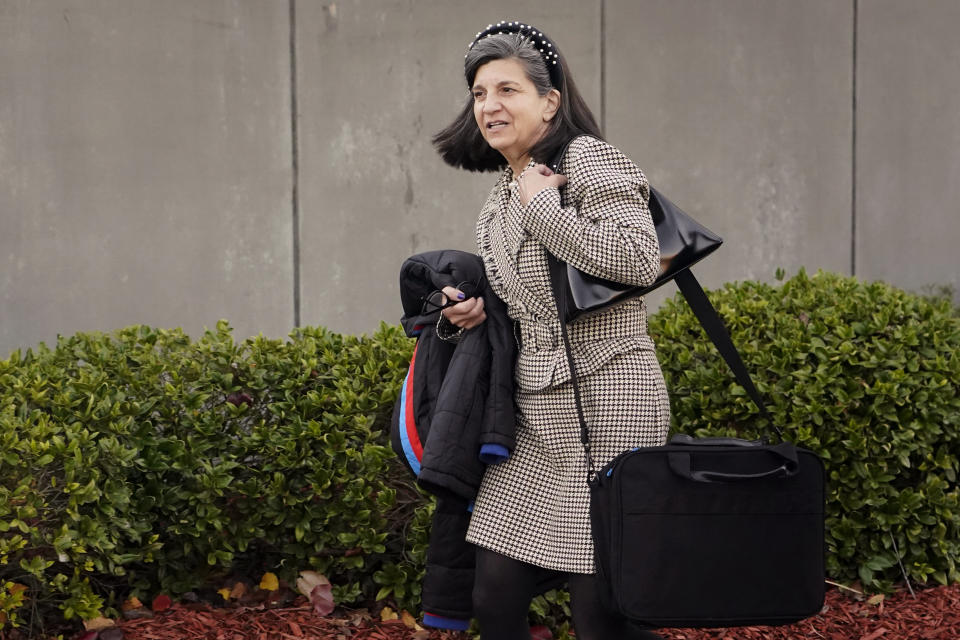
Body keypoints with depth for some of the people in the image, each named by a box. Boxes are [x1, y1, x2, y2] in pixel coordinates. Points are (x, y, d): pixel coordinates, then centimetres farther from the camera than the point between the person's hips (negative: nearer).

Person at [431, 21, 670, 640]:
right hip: (536, 413, 8)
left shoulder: (588, 159, -8)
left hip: (604, 403, -8)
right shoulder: (502, 199, 18)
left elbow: (638, 262, -23)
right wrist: (473, 310, 9)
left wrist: (541, 204, -15)